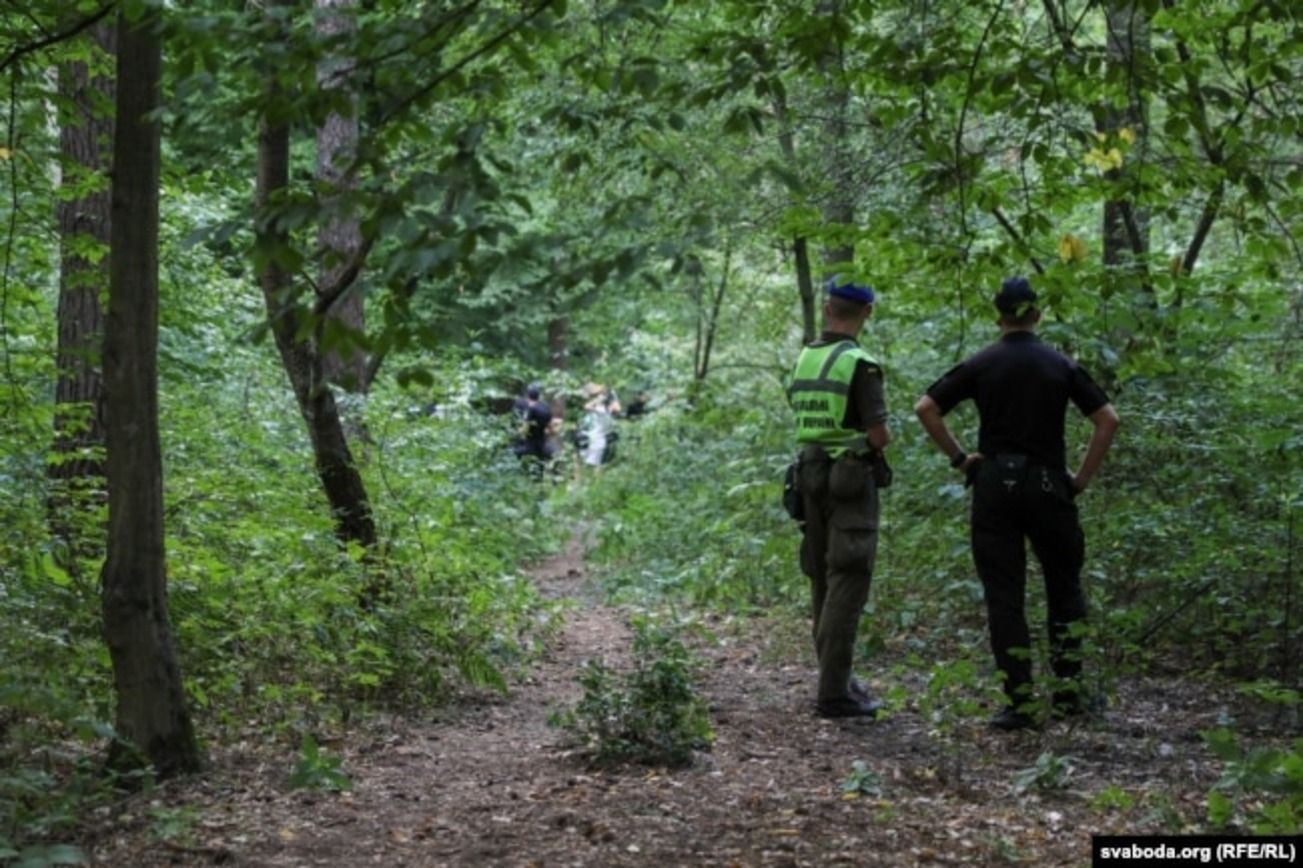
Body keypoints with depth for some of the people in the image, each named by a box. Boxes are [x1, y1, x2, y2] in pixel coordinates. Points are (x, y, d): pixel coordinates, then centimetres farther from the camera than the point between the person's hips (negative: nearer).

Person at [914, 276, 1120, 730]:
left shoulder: (980, 365, 0)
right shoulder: (1061, 366, 3)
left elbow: (925, 409, -5)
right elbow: (1108, 420, -1)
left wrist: (958, 458, 2)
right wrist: (1083, 477, 4)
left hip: (994, 485, -1)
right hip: (1048, 485, 1)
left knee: (1003, 594, 3)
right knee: (1064, 586, 17)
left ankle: (1018, 702, 0)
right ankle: (1068, 690, 15)